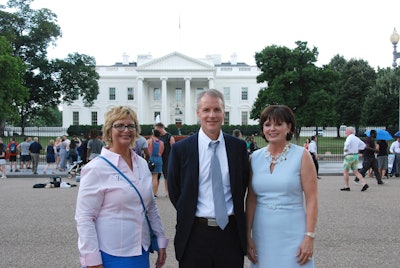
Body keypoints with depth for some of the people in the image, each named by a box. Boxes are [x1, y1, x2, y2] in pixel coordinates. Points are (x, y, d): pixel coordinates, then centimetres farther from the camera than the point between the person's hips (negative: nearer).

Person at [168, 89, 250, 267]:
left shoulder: (239, 146, 3)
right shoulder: (180, 149, -3)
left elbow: (243, 185, 11)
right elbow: (174, 191, 4)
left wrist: (234, 215, 5)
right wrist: (190, 218, 2)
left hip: (231, 232, 2)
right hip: (195, 235, -1)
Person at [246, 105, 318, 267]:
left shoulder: (301, 155, -4)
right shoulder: (255, 157, 5)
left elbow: (312, 199, -6)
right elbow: (251, 199, 7)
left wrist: (309, 237, -11)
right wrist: (248, 236, 4)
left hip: (292, 234, -3)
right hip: (262, 234, 3)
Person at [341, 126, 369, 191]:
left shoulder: (350, 137, -13)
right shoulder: (357, 138, 13)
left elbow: (347, 144, -33)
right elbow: (363, 145, 21)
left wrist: (345, 149, -17)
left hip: (349, 156, -8)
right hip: (356, 156, 8)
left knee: (345, 171, 5)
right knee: (355, 172, 10)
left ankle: (346, 186, 9)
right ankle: (364, 184, -4)